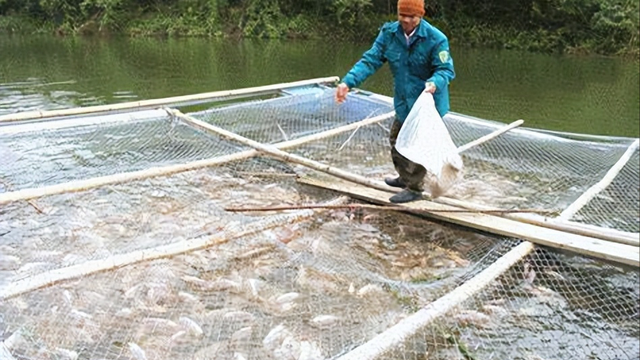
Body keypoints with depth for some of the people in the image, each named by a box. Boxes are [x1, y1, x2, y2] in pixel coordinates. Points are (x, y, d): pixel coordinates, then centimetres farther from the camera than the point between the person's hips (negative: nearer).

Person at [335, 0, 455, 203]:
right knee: (396, 140, 21)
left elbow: (446, 69, -19)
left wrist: (434, 83, -44)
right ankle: (405, 177, 43)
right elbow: (370, 60, -12)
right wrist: (348, 82, -27)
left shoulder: (436, 39, -21)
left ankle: (414, 188, 18)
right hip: (404, 101, 7)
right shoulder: (388, 33, -8)